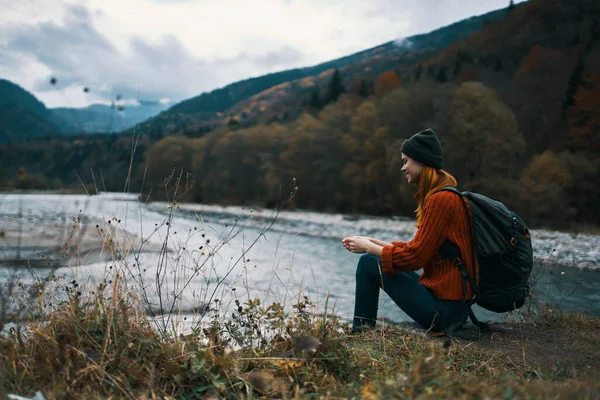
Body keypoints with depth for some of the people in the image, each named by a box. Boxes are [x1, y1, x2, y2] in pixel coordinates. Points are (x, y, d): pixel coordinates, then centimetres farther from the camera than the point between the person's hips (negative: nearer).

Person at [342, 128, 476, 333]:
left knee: (368, 263, -7)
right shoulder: (447, 196, 12)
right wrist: (373, 242, 9)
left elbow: (415, 256, -19)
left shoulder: (441, 200, -18)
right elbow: (417, 248, 14)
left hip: (443, 308, -10)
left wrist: (369, 248, -6)